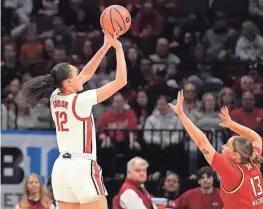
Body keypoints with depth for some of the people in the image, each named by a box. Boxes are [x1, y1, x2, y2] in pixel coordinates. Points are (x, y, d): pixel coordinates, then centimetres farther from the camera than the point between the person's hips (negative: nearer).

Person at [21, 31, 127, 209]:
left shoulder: (56, 98, 6)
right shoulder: (80, 101, -13)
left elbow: (86, 75, 19)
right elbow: (120, 81, -10)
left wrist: (106, 46, 17)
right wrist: (118, 48, -2)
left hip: (61, 167, 8)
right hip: (82, 167, -8)